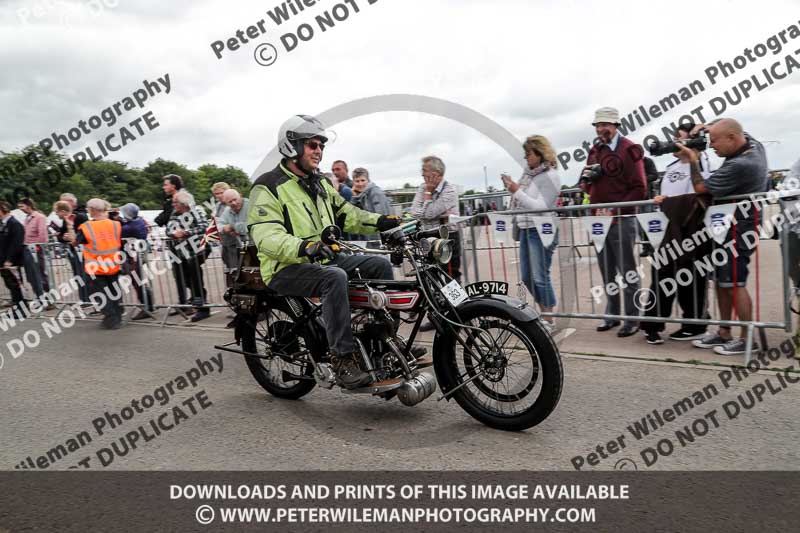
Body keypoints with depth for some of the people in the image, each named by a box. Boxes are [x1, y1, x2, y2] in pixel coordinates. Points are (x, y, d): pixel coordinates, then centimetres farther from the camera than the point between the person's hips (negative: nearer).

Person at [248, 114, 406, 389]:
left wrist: (380, 221, 4)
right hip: (287, 268, -8)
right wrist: (303, 247, -41)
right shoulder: (268, 187, -11)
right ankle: (343, 358, -30)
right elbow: (266, 236, -23)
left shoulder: (320, 183, 17)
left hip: (325, 259, 8)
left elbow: (345, 213, 19)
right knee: (335, 277, -36)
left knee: (380, 264, -4)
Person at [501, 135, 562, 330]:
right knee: (527, 277, 13)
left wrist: (518, 191, -18)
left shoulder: (549, 176, -9)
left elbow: (541, 207, -18)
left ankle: (548, 319, 6)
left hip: (541, 231, -9)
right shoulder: (529, 173, 13)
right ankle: (544, 312, 28)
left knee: (540, 276, -6)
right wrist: (512, 188, 2)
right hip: (525, 229, 9)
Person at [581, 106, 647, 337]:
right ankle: (612, 314, 24)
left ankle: (632, 319, 9)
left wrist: (616, 211, -18)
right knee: (607, 271, 13)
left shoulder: (629, 150, -6)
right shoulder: (594, 151, 13)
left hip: (621, 220, -6)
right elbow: (586, 186, 19)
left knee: (627, 271, 0)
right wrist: (587, 178, -4)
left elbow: (639, 189, -11)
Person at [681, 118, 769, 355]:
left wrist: (693, 159, -6)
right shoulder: (752, 143, 4)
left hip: (736, 231, -10)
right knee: (722, 280, 13)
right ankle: (724, 333, 21)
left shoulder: (738, 166, -26)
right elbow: (726, 125, 23)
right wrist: (704, 126, 5)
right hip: (728, 228, 10)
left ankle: (748, 338, 5)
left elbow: (700, 188, -17)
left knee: (734, 284, -5)